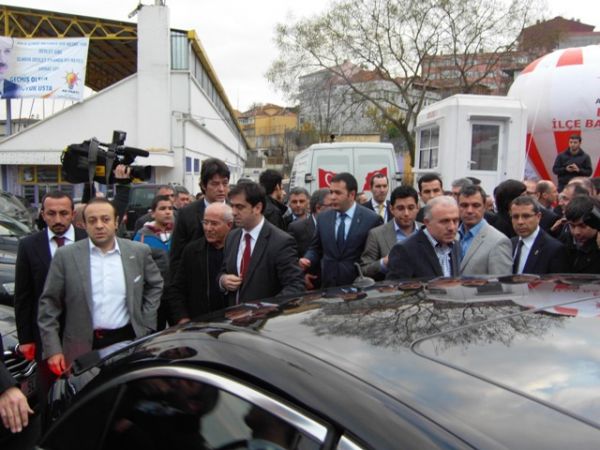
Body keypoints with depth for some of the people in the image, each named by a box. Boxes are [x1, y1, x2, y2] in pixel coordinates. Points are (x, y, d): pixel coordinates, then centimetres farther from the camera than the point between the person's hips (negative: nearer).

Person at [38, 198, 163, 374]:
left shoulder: (139, 252, 0)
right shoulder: (66, 256, -3)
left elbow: (155, 286, 13)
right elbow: (49, 304, 0)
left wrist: (146, 324, 5)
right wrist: (53, 349, -4)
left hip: (128, 340, 1)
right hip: (83, 346, -1)